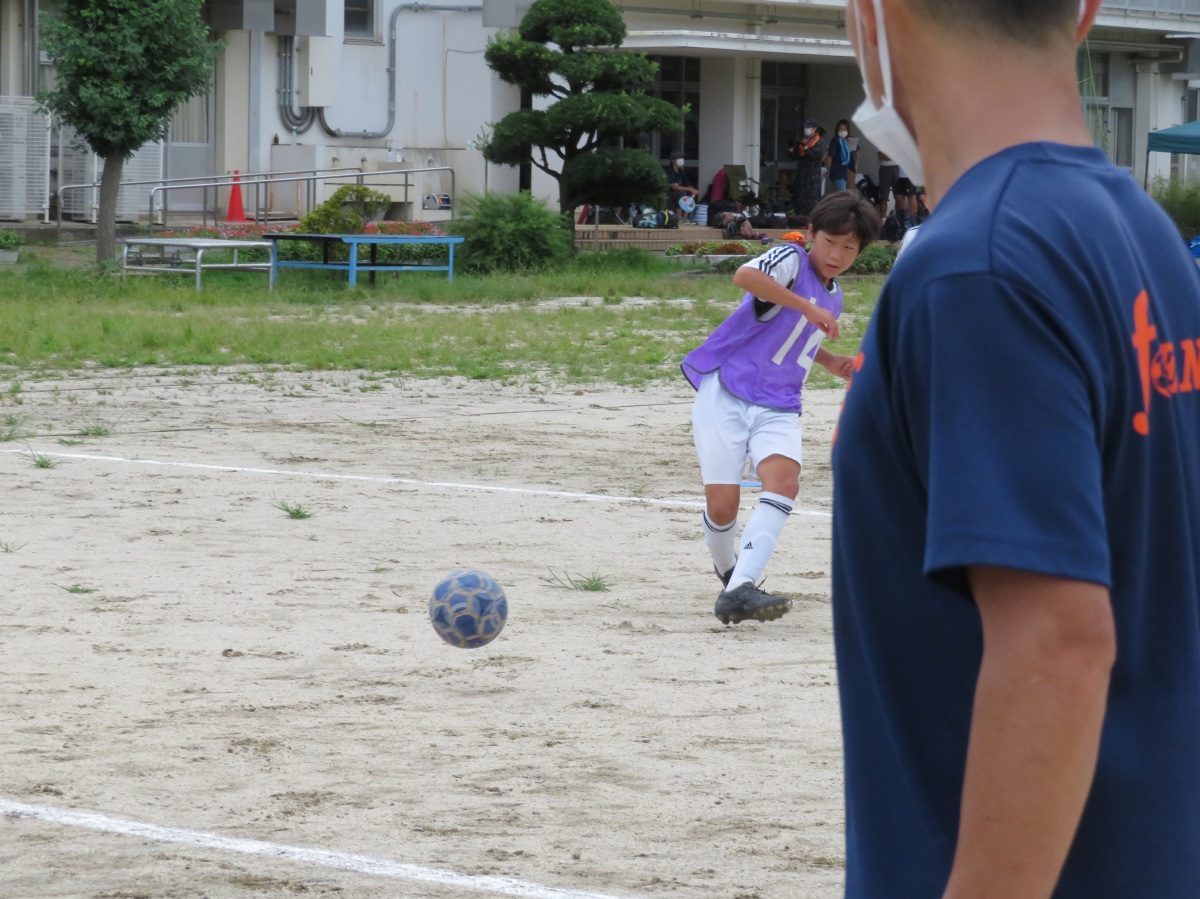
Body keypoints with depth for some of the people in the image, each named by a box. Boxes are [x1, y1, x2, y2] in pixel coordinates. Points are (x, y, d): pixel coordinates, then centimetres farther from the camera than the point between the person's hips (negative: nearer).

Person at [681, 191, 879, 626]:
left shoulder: (832, 297, 15)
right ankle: (727, 569, 28)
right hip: (725, 394, -5)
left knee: (784, 483, -23)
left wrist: (831, 361, 17)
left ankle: (738, 591, -33)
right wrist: (806, 307, -33)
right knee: (722, 506, -7)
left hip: (778, 407, 5)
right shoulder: (792, 260, -8)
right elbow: (745, 276, -32)